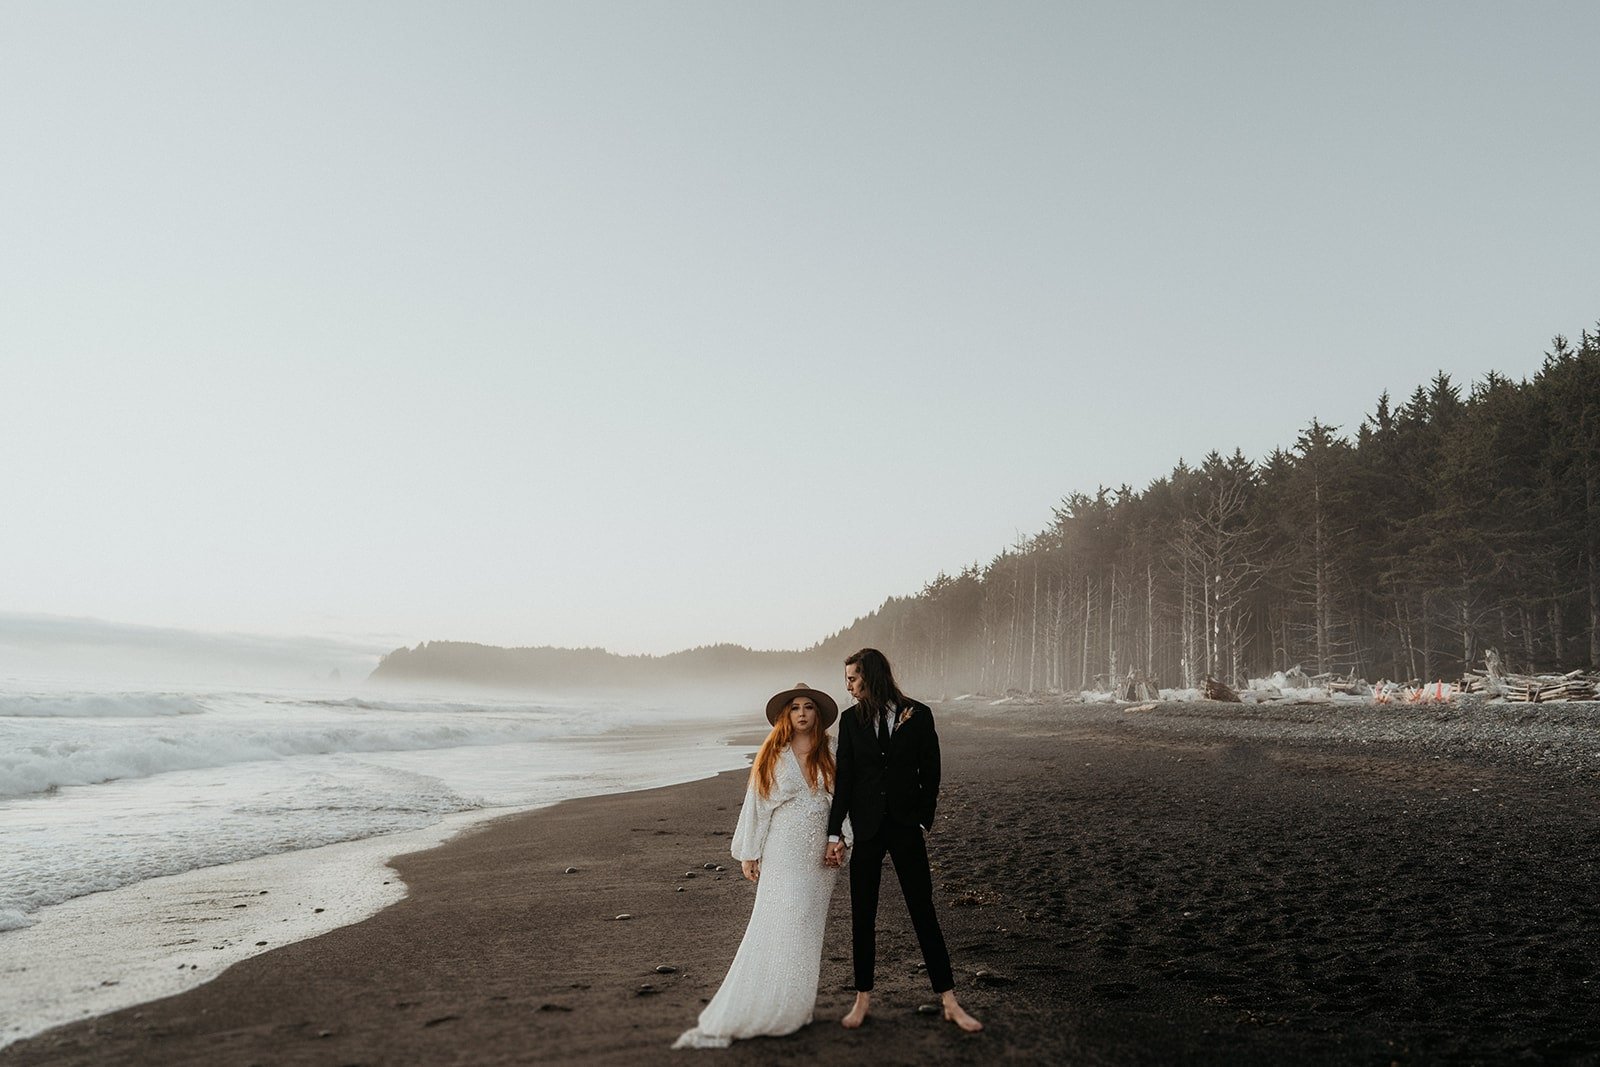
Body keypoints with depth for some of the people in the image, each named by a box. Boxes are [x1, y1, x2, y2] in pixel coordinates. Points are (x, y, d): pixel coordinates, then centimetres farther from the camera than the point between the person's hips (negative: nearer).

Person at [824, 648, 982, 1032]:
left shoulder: (918, 715, -5)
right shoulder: (852, 719, -1)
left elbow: (930, 773, 1)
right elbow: (843, 779, -1)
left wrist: (923, 821, -2)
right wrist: (834, 834, -5)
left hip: (905, 827, -1)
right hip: (866, 828, 2)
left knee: (923, 912, 4)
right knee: (862, 915, 8)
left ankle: (950, 1002, 13)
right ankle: (862, 998, 23)